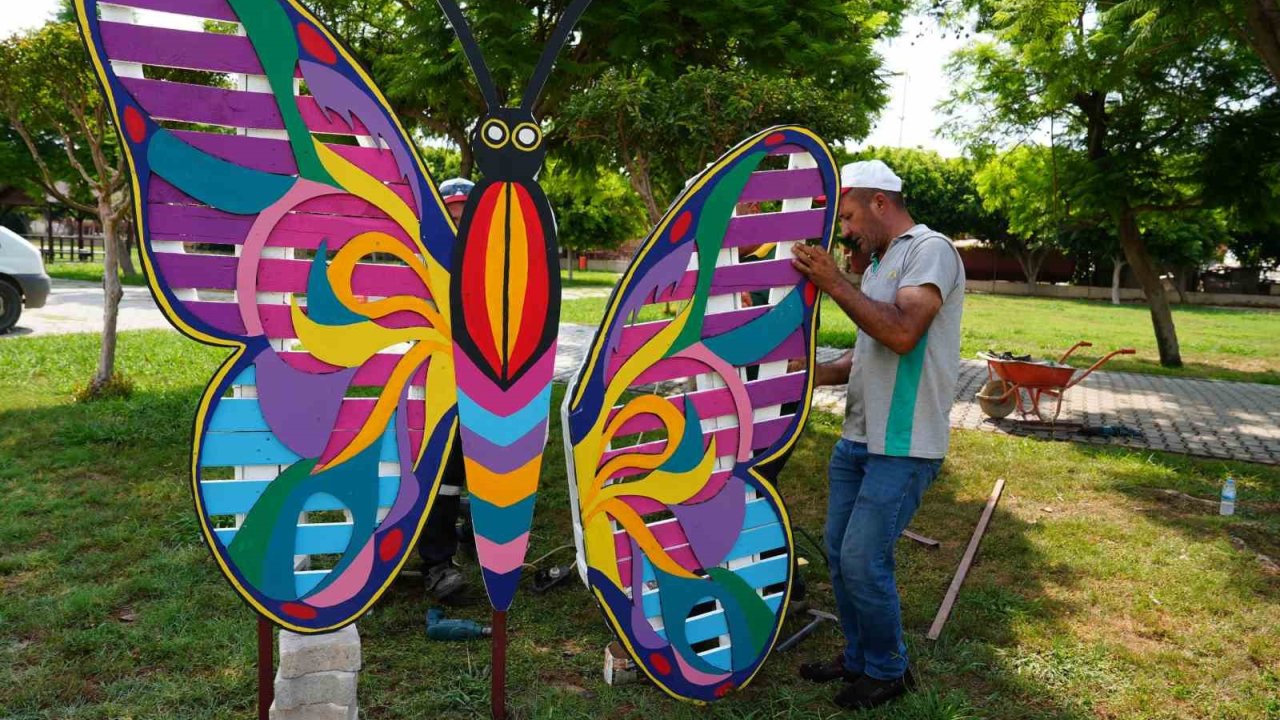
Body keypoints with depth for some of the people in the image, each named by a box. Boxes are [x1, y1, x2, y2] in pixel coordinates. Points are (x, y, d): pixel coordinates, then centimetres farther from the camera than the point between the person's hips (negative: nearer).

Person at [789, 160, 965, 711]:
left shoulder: (930, 250, -11)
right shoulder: (880, 264, 17)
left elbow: (902, 335, -25)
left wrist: (834, 284, -20)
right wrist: (817, 374, 6)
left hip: (901, 447, -9)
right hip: (858, 438, 9)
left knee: (863, 562, -5)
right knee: (839, 552, 13)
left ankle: (888, 672, 17)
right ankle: (857, 659, 30)